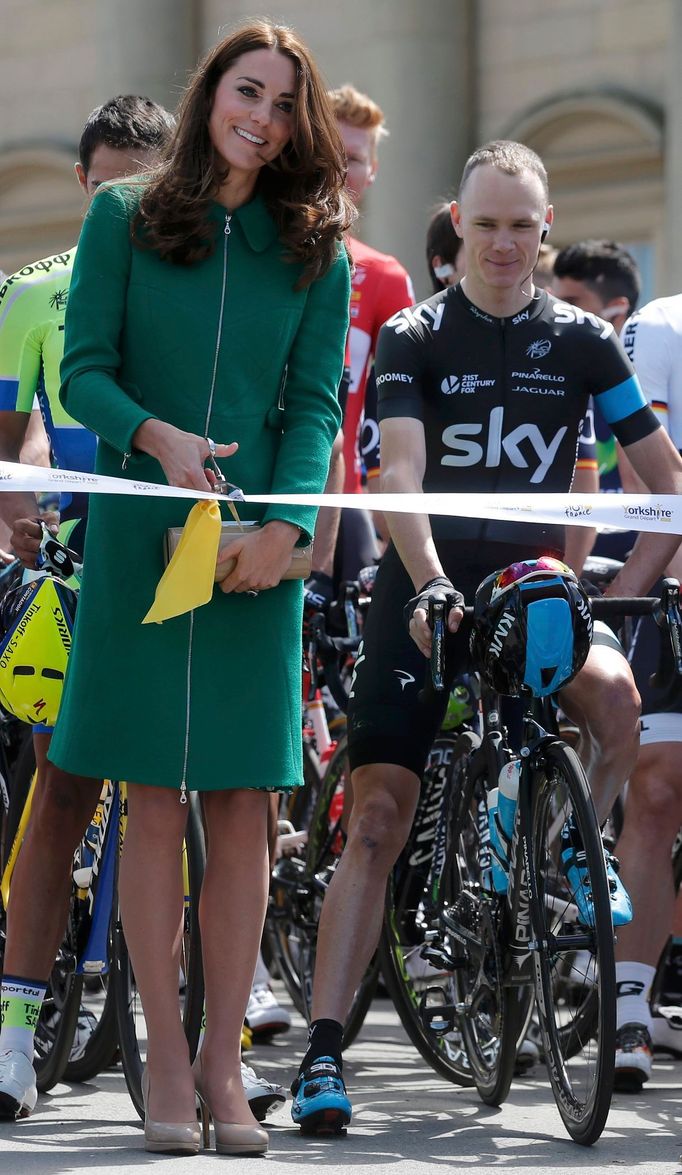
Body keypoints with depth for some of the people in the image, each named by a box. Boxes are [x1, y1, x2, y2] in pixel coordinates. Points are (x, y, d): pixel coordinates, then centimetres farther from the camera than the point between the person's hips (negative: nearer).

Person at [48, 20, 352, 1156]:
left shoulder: (315, 252, 9)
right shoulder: (123, 220, 5)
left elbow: (315, 403, 3)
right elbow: (85, 373, 1)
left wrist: (288, 522, -13)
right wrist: (157, 437, -19)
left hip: (256, 547, 2)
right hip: (139, 536, -1)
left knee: (242, 804, 0)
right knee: (155, 797, -1)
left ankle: (222, 1063, 6)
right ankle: (165, 1061, 4)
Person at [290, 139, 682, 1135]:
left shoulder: (581, 342, 5)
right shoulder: (415, 338, 0)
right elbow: (400, 475, -15)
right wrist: (429, 587, -31)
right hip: (426, 591, -1)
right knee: (378, 817, -11)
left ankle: (574, 850, -4)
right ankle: (323, 1051, -11)